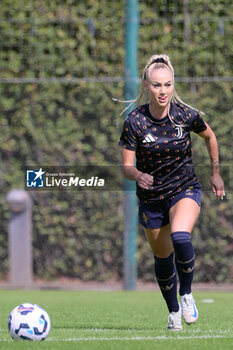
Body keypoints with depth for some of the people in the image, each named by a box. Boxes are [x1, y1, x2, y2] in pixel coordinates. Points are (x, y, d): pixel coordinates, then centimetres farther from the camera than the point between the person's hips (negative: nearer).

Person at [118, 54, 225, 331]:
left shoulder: (186, 115, -13)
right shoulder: (135, 122, -15)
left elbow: (209, 136, 9)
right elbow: (126, 166, -12)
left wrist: (215, 172, 12)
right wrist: (137, 175, -34)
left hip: (185, 189, -1)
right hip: (151, 196, 1)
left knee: (181, 237, -29)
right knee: (162, 256, 10)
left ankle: (186, 293, -6)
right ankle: (173, 311, 33)